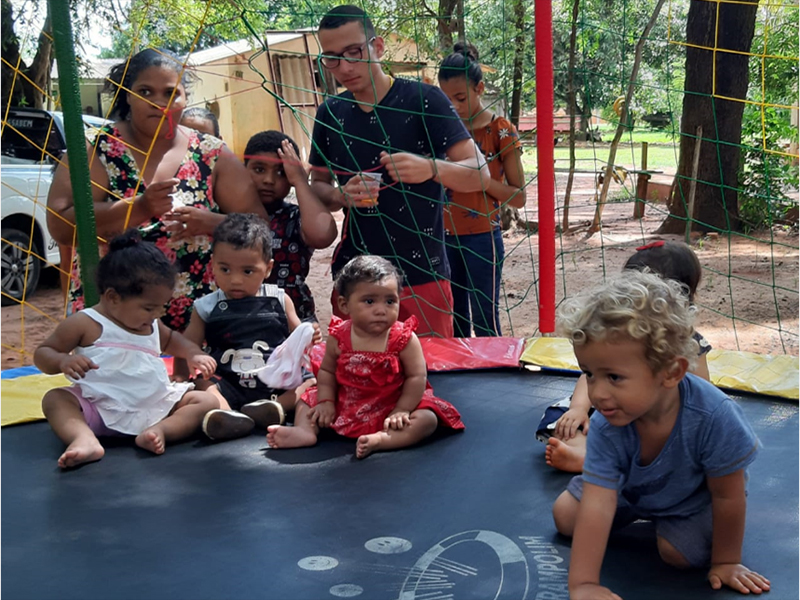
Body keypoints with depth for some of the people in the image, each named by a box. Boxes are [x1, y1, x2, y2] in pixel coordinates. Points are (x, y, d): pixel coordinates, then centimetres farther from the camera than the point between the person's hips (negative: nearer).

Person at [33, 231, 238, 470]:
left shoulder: (151, 325, 16)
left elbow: (170, 338, 38)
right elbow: (42, 353, 1)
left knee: (206, 401, -10)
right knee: (54, 399, -27)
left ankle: (161, 430, -34)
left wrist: (193, 354, 17)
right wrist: (62, 361, -24)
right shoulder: (85, 324, -3)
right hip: (101, 409, -5)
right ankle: (85, 439, -53)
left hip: (156, 405, 5)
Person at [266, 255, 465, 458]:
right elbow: (327, 371, 4)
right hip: (345, 406, 4)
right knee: (308, 401, 4)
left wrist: (401, 411, -22)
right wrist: (326, 402, -7)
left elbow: (417, 377, -16)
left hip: (389, 407, -3)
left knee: (427, 420, -28)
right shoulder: (338, 337, -8)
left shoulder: (404, 338, -17)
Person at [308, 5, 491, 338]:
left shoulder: (423, 100, -7)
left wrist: (431, 168, -30)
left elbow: (479, 173, -10)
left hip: (421, 276, -3)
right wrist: (341, 196, -10)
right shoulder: (329, 114, 5)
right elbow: (317, 185, 13)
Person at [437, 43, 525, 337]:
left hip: (482, 238, -5)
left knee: (484, 322, 0)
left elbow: (518, 197, -7)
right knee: (454, 320, 11)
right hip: (445, 238, 5)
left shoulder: (500, 130, -7)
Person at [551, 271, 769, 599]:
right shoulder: (606, 427, -35)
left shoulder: (714, 416, -43)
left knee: (680, 551, -23)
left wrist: (726, 562, -16)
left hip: (695, 497, -2)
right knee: (565, 515, -1)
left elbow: (728, 496, -28)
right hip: (630, 488, 2)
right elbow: (595, 508, -38)